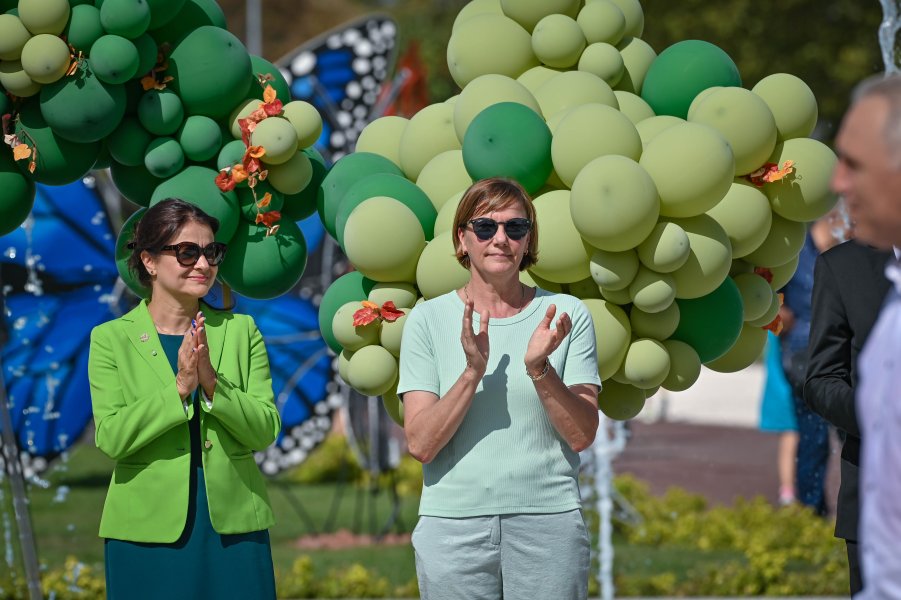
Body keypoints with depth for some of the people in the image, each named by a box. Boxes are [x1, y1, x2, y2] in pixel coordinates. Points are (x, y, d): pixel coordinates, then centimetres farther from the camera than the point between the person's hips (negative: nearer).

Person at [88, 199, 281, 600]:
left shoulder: (240, 331, 8)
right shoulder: (111, 338, 2)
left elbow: (266, 429, 0)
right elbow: (111, 438, -8)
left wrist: (212, 382, -14)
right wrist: (179, 388, -18)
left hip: (234, 528, 2)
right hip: (147, 532, -2)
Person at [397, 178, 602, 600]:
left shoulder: (566, 314, 3)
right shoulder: (428, 319, 1)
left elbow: (582, 435, -2)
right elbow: (421, 444, -6)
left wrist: (539, 368, -16)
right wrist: (473, 371, -19)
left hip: (549, 520, 0)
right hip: (454, 527, 0)